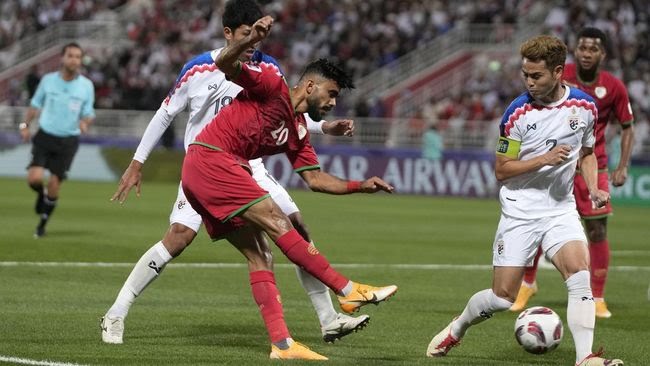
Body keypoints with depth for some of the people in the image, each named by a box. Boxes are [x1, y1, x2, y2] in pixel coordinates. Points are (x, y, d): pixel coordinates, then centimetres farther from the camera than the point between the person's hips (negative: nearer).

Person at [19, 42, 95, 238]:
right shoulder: (48, 80, -3)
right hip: (45, 136, 0)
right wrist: (25, 125, 3)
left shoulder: (86, 86, -4)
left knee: (54, 185, -2)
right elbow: (36, 104, 11)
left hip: (68, 141, 0)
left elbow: (88, 113, 3)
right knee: (34, 178, -17)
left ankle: (42, 223, 20)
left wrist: (85, 122, -19)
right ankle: (41, 194, 21)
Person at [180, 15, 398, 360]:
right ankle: (349, 291, -12)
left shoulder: (298, 131, 19)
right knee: (277, 222, -13)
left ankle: (281, 344, -2)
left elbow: (314, 178, 22)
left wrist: (360, 186, 11)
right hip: (210, 159, -10)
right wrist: (251, 40, -34)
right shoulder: (273, 85, -4)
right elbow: (225, 64, -15)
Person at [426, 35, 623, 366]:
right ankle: (456, 330, 27)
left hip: (561, 209, 2)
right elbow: (501, 170, -8)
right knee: (503, 297, -2)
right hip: (520, 211, -2)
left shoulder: (585, 106, -1)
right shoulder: (518, 113, -12)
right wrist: (544, 159, -21)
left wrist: (594, 188, 1)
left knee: (579, 271, -22)